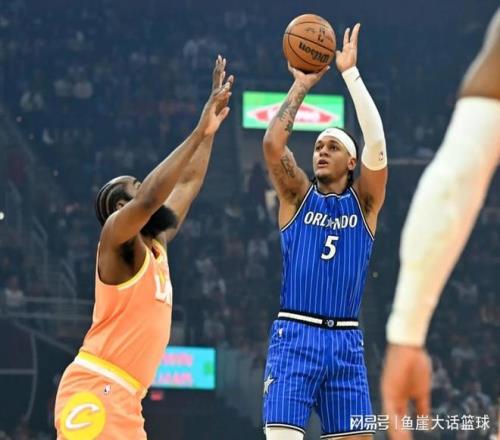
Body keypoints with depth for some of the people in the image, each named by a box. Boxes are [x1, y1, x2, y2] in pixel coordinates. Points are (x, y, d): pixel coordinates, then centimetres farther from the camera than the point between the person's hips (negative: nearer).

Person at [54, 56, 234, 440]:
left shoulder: (156, 246, 19)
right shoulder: (117, 236, -5)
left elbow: (188, 184, 29)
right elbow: (150, 198, -25)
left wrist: (211, 128, 24)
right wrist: (199, 132, -22)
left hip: (124, 400, 10)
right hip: (93, 390, -10)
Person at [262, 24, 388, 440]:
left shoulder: (365, 202, 9)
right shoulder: (298, 196, 7)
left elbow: (377, 144, -7)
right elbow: (272, 144, -10)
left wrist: (351, 73, -9)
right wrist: (301, 85, -5)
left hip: (346, 341, 2)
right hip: (295, 335, -2)